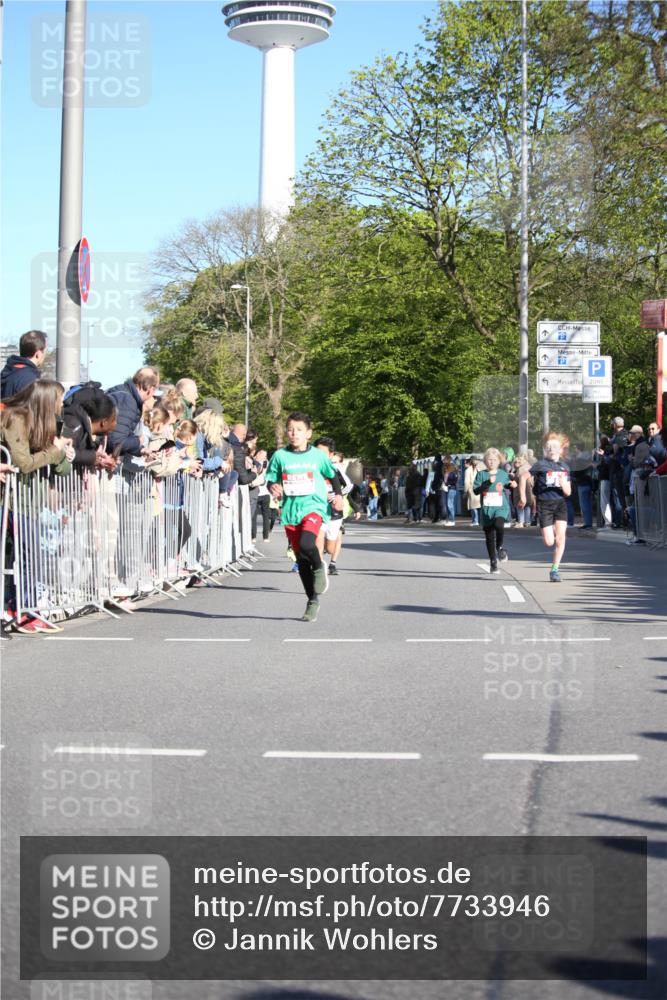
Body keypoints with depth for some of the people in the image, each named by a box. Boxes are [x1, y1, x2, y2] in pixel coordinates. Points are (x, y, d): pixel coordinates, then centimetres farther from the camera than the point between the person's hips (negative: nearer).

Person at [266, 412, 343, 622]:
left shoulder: (318, 455, 1)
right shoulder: (280, 456, 2)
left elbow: (333, 475, 16)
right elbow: (271, 480, 10)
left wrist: (338, 495, 9)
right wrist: (273, 487, -10)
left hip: (313, 506, -3)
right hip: (290, 510, 3)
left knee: (306, 545, -30)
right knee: (301, 559, 7)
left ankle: (319, 568, 3)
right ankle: (313, 601, 21)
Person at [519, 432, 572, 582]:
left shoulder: (564, 467, 7)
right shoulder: (541, 465, -4)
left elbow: (568, 492, 7)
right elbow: (523, 477, 5)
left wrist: (563, 483, -14)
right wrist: (523, 497, 3)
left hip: (560, 503, 3)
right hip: (544, 504, -3)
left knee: (560, 537, -11)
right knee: (549, 542, -6)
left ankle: (555, 569, 2)